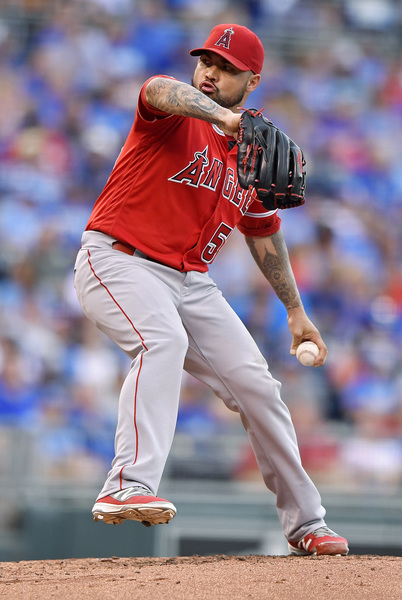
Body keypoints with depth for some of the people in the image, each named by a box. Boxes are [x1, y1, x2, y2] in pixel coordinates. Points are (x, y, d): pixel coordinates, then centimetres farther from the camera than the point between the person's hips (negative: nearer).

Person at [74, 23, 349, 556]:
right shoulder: (176, 118, -9)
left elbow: (264, 233, 23)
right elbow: (160, 91, -36)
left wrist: (295, 309, 22)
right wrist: (223, 116, -55)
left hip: (191, 281, 6)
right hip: (118, 264, -6)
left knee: (256, 385, 2)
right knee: (164, 341, -35)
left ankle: (305, 523, 17)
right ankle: (129, 487, -47)